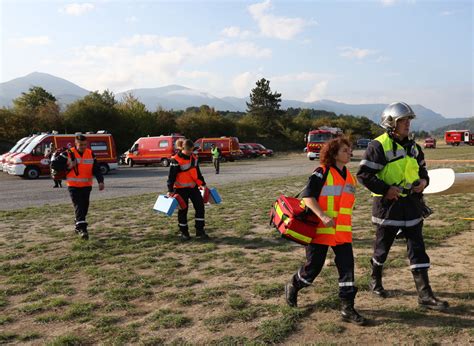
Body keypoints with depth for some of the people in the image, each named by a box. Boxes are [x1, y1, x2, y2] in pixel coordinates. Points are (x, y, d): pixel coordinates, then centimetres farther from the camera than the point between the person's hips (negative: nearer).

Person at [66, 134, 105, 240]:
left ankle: (78, 226, 29)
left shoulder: (90, 154, 2)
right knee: (78, 206, -13)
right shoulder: (69, 154, -6)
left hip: (86, 186, 4)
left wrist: (100, 181, -12)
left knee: (84, 206, 11)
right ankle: (82, 228, -17)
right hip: (73, 186, -4)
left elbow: (96, 169, 1)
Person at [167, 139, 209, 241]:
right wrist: (170, 190, -19)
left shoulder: (193, 157, 4)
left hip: (193, 186, 6)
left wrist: (202, 183, 19)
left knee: (200, 206, 1)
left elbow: (197, 172, 16)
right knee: (183, 210, 2)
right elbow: (171, 176, -15)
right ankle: (184, 232, 18)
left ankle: (200, 231, 8)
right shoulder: (176, 160, -17)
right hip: (181, 189, -6)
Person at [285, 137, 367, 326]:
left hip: (342, 232, 6)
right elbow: (307, 196, -16)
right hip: (320, 230, -6)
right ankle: (292, 287, 32)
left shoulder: (349, 177, 12)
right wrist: (323, 216, -26)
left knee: (347, 266, -1)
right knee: (314, 266, 5)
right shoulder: (321, 173, -10)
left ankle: (347, 308, 7)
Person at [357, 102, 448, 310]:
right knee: (382, 247, 11)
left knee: (417, 249, 4)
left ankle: (425, 295, 9)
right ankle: (375, 281, 35)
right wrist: (385, 189, -22)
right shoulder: (378, 146, -13)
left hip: (411, 204, 6)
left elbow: (421, 168, 23)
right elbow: (363, 174, -16)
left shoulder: (412, 146, 11)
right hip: (388, 205, -6)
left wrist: (424, 180, 1)